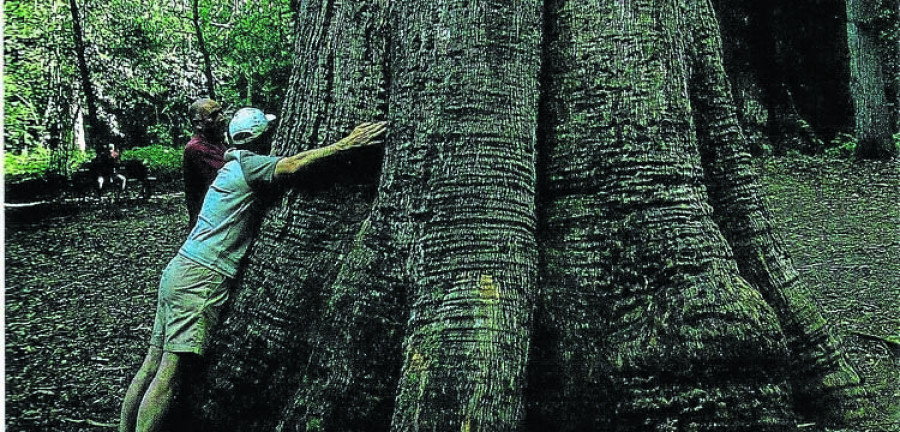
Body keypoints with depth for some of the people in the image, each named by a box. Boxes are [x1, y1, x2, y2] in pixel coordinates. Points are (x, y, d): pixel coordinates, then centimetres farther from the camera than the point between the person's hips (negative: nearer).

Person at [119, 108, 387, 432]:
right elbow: (293, 165, -19)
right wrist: (346, 144, -21)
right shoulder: (247, 163, -5)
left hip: (178, 270, 9)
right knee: (171, 373, -10)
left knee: (154, 363, 9)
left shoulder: (233, 166, 24)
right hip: (200, 280, -9)